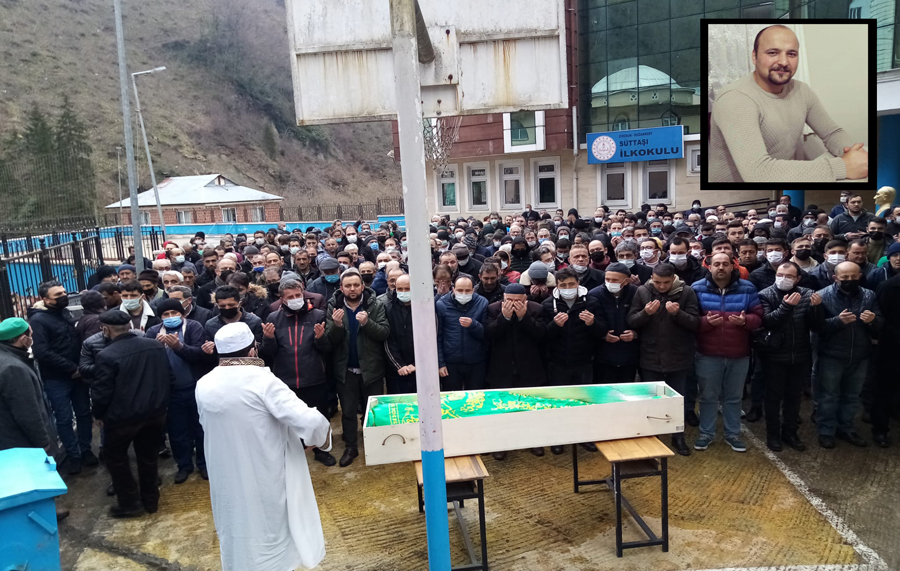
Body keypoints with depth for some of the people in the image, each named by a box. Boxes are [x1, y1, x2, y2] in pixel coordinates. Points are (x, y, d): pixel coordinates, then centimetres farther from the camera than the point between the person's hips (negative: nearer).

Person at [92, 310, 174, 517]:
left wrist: (98, 414, 3)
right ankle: (151, 500, 30)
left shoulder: (107, 355, -20)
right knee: (148, 456, 19)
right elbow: (170, 378, 2)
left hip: (123, 416, -5)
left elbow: (102, 391, -15)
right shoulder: (156, 346, -5)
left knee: (115, 457, 17)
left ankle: (129, 503, 21)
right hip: (155, 411, 5)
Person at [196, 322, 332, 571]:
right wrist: (322, 436, -9)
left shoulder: (203, 386, -6)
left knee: (237, 536, 25)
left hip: (227, 480, 5)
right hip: (266, 478, -4)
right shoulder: (261, 380, -23)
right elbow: (309, 421, -30)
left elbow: (209, 426, 10)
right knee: (272, 535, 19)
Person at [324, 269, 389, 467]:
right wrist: (336, 325, -27)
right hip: (345, 370, 1)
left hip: (371, 368, -1)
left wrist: (367, 322, -29)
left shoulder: (375, 305, -7)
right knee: (348, 411, 12)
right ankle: (350, 448, 27)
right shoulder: (333, 307, -3)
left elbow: (384, 333, -13)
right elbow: (330, 339, -7)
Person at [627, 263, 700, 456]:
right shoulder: (642, 292, -5)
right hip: (650, 358, 1)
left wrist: (678, 313, -27)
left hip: (678, 358, 0)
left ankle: (678, 437, 31)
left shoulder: (686, 292, -8)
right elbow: (631, 321, -5)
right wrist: (645, 313, -24)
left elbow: (695, 322, -10)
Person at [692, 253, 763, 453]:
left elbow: (758, 316, 1)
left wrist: (745, 320, -21)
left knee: (734, 397, 13)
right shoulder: (698, 288, -3)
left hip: (739, 354, 1)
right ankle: (706, 433, 24)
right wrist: (706, 321, -23)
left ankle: (732, 434, 28)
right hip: (708, 354, -1)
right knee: (708, 396, 9)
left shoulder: (747, 288, 0)